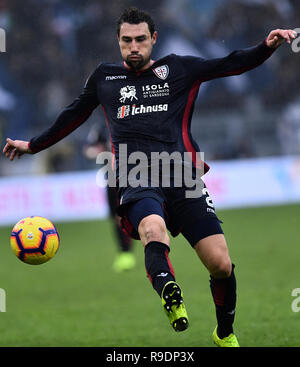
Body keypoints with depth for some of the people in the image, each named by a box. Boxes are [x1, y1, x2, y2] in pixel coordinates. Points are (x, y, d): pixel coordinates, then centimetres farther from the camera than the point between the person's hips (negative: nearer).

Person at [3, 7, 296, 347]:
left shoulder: (178, 69, 16)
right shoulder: (104, 77, 21)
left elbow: (231, 64, 10)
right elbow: (73, 115, 36)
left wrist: (266, 47, -8)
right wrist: (33, 145, 46)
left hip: (183, 179, 0)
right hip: (137, 183, 0)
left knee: (221, 264, -8)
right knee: (153, 230, -37)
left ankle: (225, 333, 16)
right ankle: (168, 290, -59)